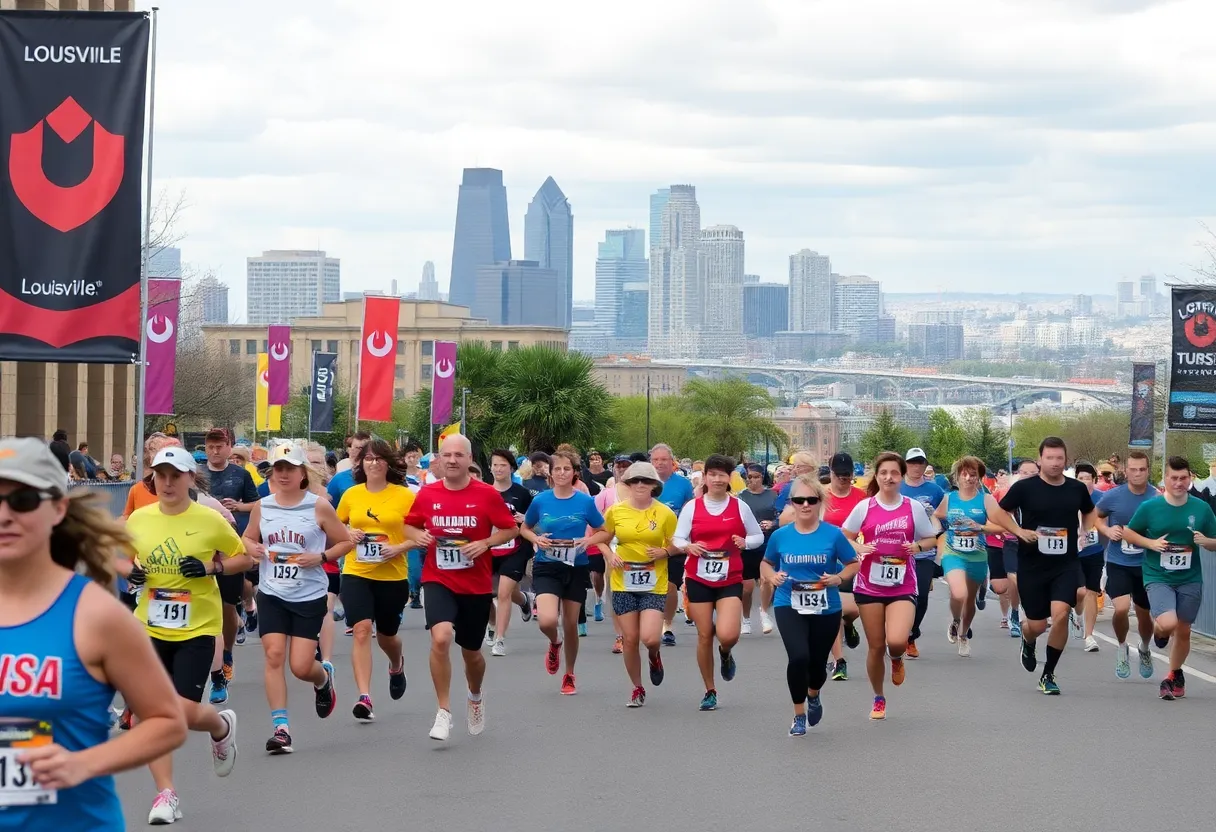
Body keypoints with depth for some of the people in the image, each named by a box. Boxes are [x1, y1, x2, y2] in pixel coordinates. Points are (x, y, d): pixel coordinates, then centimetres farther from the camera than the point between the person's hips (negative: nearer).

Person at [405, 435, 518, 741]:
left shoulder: (487, 494, -7)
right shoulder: (426, 494, -1)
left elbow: (511, 529, 0)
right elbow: (410, 525, 13)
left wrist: (486, 543, -16)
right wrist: (418, 536, -9)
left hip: (477, 585, 0)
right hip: (438, 580, 0)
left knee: (471, 652, 15)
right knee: (441, 637, -26)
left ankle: (475, 698, 49)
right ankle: (443, 712, -14)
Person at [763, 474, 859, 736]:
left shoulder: (833, 534, -7)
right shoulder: (780, 536, -3)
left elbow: (853, 564, 4)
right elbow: (766, 563, 13)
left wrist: (839, 578, -15)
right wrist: (771, 576, -8)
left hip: (826, 609, 1)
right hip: (789, 606, -1)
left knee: (817, 663, 10)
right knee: (798, 657, -20)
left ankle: (813, 695, 49)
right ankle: (799, 715, 3)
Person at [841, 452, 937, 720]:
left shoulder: (914, 507, 1)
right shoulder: (864, 507, -1)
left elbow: (931, 539, 11)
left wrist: (918, 546, -10)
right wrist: (859, 548, -13)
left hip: (902, 585, -1)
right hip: (869, 585, 1)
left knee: (897, 642, -21)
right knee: (876, 646, 5)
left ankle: (897, 659, 17)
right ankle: (878, 699, 26)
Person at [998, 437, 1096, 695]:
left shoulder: (1077, 489, 3)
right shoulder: (1025, 487, -6)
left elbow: (1089, 512, 23)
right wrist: (1019, 531, -10)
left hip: (1066, 565, 1)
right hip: (1032, 565, -1)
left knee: (1060, 614, -18)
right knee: (1037, 625, 2)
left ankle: (1048, 675, -1)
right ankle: (1027, 640, 43)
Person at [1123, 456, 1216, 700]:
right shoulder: (1150, 507, -6)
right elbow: (1127, 532, 5)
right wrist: (1151, 543, -11)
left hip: (1190, 580, 2)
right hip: (1158, 577, -2)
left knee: (1183, 631, 9)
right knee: (1168, 623, -23)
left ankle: (1174, 676, 33)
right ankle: (1158, 630, 16)